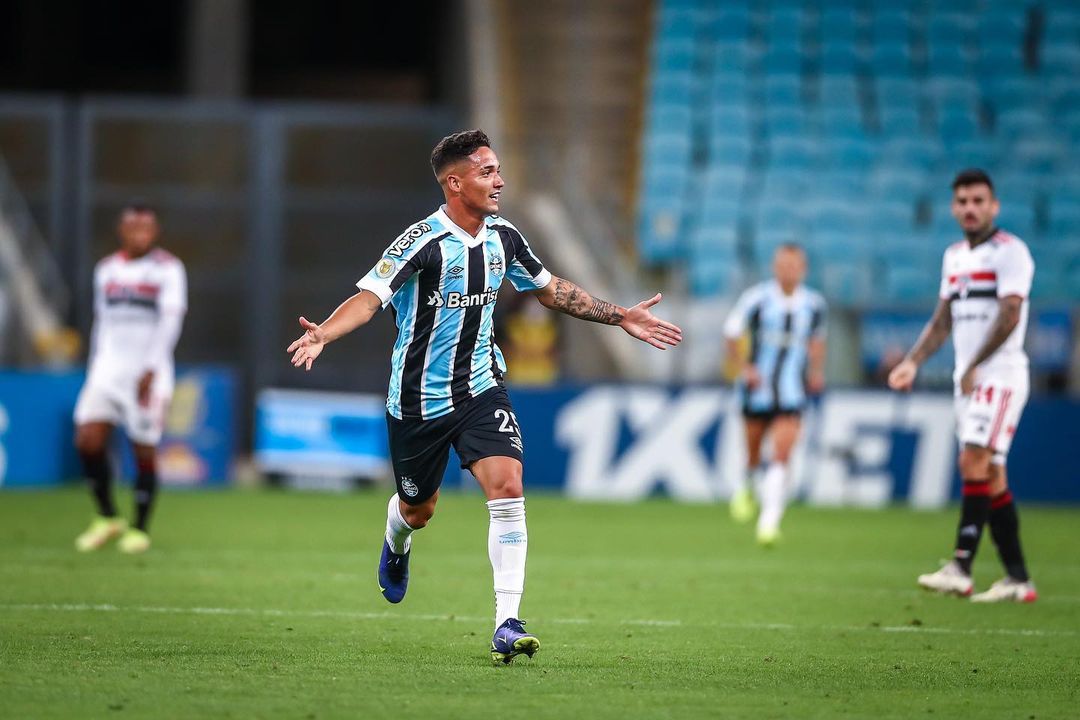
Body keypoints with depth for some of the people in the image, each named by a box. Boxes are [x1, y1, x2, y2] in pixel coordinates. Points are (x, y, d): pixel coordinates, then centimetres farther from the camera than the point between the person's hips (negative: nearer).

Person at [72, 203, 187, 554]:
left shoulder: (168, 269, -4)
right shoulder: (106, 270, 13)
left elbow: (170, 323, -12)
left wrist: (151, 371, -20)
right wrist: (93, 372, 17)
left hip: (149, 373, -4)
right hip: (108, 369, 4)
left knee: (144, 451, -1)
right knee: (88, 440, -11)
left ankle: (140, 529, 14)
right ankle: (107, 518, 6)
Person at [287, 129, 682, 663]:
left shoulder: (504, 238, 0)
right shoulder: (423, 242, -19)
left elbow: (552, 291, 17)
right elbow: (369, 297, -29)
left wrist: (620, 317, 17)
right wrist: (323, 333, -48)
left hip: (481, 388, 4)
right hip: (420, 396, -3)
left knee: (507, 489, -18)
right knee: (419, 509, 14)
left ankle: (507, 626, -18)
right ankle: (397, 544, 55)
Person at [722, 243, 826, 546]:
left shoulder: (813, 304, 3)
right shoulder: (757, 298, -6)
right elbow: (732, 333, 4)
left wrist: (817, 370, 12)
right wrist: (743, 368, -5)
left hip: (792, 393, 1)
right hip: (758, 389, -1)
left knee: (782, 455, -13)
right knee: (753, 453, 10)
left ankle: (769, 521, -15)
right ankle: (745, 487, 44)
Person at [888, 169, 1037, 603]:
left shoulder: (1009, 252, -8)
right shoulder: (954, 256, 16)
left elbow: (1010, 315, -17)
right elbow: (942, 321, 20)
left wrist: (975, 366, -19)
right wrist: (913, 363, 8)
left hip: (1000, 374, -8)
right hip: (967, 379, 8)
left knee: (975, 463, -18)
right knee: (990, 477, 5)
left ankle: (960, 569, -23)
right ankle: (1017, 579, 8)